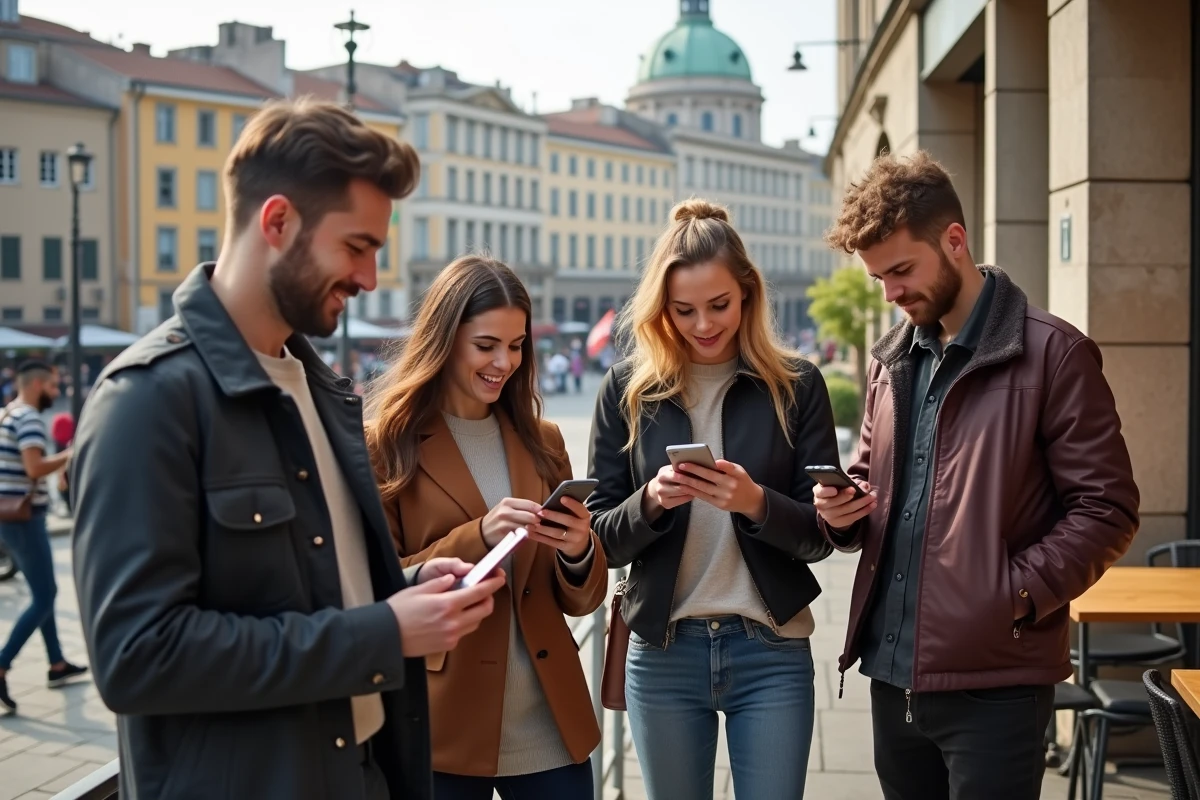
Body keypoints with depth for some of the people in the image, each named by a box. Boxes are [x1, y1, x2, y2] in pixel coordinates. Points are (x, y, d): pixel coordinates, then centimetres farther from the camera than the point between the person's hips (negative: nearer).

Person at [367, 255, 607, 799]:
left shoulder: (542, 441, 9)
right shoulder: (386, 444, -4)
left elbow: (579, 600, 11)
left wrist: (579, 552, -11)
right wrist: (476, 538, -20)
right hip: (444, 731, -3)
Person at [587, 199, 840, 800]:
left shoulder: (796, 386, -1)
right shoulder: (626, 390, 0)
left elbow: (821, 534, -1)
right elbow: (601, 538, 2)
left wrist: (755, 502, -20)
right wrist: (650, 502, -18)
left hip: (772, 653, -1)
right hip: (662, 654, 1)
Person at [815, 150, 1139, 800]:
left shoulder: (1052, 353, -7)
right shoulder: (891, 358, 13)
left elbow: (1107, 508, -8)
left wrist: (1018, 594, -18)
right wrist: (843, 513, 1)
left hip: (995, 683, -6)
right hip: (892, 674, 6)